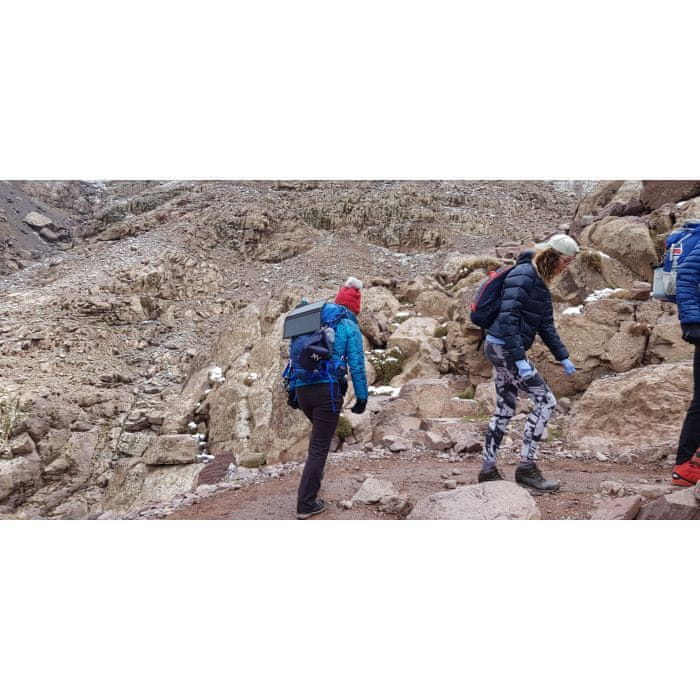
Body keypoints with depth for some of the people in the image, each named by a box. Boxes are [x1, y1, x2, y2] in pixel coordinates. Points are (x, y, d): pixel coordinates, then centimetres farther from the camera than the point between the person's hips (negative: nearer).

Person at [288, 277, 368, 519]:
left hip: (302, 389, 6)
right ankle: (306, 504, 2)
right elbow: (357, 365, -6)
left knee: (320, 432, 32)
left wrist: (292, 389, 22)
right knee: (319, 447, 0)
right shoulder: (349, 327, 1)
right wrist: (362, 396, 1)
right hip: (328, 390, -6)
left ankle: (315, 474, 38)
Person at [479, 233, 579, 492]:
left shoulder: (540, 282, 14)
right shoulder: (523, 276, -15)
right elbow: (506, 319, -23)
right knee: (545, 401, -7)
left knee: (505, 410, 12)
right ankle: (526, 467, -1)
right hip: (503, 347, -10)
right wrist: (520, 359, -26)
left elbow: (546, 325, 19)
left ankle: (488, 469, 20)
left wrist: (563, 357, 14)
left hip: (502, 349, 10)